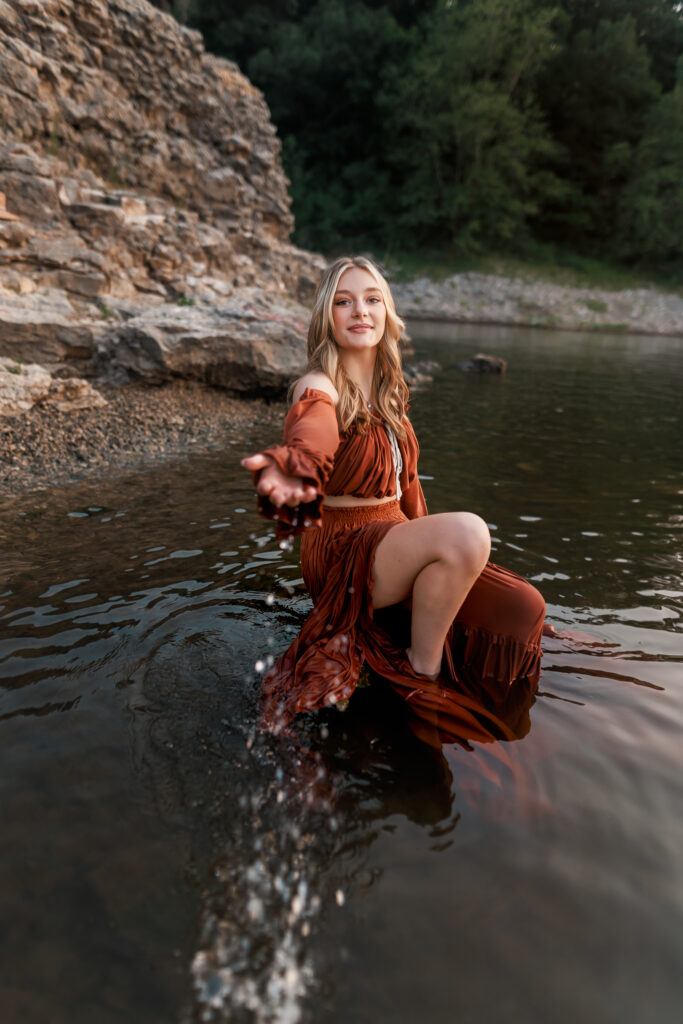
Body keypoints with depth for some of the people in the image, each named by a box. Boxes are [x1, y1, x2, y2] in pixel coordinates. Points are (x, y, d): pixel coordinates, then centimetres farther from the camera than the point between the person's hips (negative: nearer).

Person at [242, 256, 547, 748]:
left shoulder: (390, 390, 9)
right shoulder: (319, 387, -13)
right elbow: (313, 434, -38)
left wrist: (424, 542, 17)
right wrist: (287, 468, -60)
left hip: (396, 537, 7)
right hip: (343, 549, -7)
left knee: (525, 609, -4)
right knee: (468, 530, -34)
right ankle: (424, 674, -12)